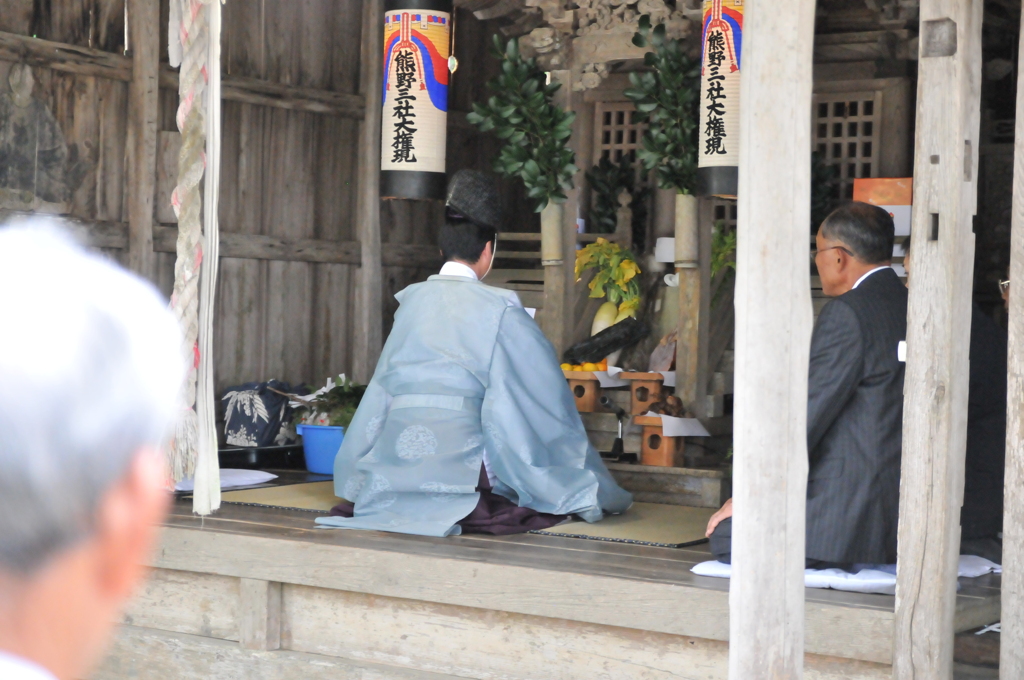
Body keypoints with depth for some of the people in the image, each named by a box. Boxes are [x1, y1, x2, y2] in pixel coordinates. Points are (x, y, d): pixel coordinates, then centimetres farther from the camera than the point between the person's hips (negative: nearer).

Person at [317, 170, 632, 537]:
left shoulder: (411, 300, 11)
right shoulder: (498, 310, -3)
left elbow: (382, 391, 16)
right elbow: (543, 398, 2)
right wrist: (591, 489, 12)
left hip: (390, 473, 5)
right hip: (455, 462, -5)